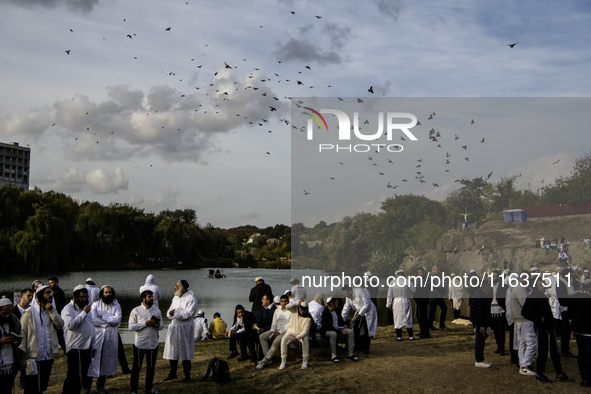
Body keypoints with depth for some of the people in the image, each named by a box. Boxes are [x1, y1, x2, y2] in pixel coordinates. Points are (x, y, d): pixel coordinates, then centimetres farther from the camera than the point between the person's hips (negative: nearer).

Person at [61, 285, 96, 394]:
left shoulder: (85, 308, 17)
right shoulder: (68, 309, -8)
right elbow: (70, 325, -26)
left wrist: (93, 345, 21)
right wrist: (84, 313, -21)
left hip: (87, 348, 8)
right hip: (75, 348, -8)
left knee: (83, 375, 12)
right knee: (73, 376, -5)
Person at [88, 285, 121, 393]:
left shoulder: (116, 305, 9)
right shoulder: (96, 305, 4)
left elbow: (117, 319, -7)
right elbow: (93, 320, -11)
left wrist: (102, 317, -9)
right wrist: (109, 322, -8)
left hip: (111, 336, 2)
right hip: (98, 335, -2)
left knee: (107, 360, 5)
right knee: (94, 358, -6)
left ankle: (101, 384, 16)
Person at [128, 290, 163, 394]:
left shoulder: (157, 311, 9)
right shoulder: (136, 311, -4)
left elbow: (162, 325, 14)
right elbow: (131, 326, -11)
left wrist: (158, 325, -10)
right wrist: (146, 323, -18)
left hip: (153, 344, 4)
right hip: (140, 343, -4)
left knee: (151, 367, 10)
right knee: (137, 367, 3)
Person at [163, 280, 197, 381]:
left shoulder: (190, 299, -11)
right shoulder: (176, 298, 12)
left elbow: (188, 313, -21)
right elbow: (169, 313, 11)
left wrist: (175, 312, -15)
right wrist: (171, 313, -13)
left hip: (185, 328, -7)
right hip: (174, 326, 7)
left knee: (185, 351, 0)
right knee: (173, 350, 8)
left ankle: (187, 374, 12)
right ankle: (173, 373, 19)